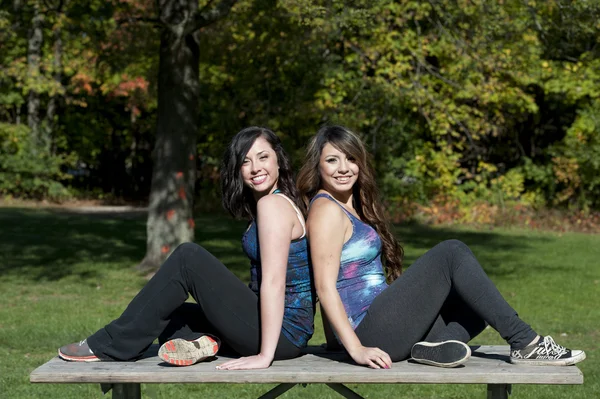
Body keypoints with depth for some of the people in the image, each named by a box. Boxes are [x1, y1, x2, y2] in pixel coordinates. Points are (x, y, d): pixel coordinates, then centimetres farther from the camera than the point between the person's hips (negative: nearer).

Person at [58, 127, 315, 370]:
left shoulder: (272, 203, -13)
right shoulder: (279, 202, 16)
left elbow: (274, 282, -21)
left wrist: (265, 355, -25)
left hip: (282, 333, -10)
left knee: (189, 257, -17)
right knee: (163, 315, 17)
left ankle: (114, 345, -11)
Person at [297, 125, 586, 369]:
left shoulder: (351, 207, 20)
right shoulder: (326, 210, -9)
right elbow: (325, 286, -18)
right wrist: (356, 349, -23)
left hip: (380, 330, 10)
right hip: (370, 331, -10)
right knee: (452, 253, -13)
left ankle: (434, 345, -18)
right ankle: (524, 343, -13)